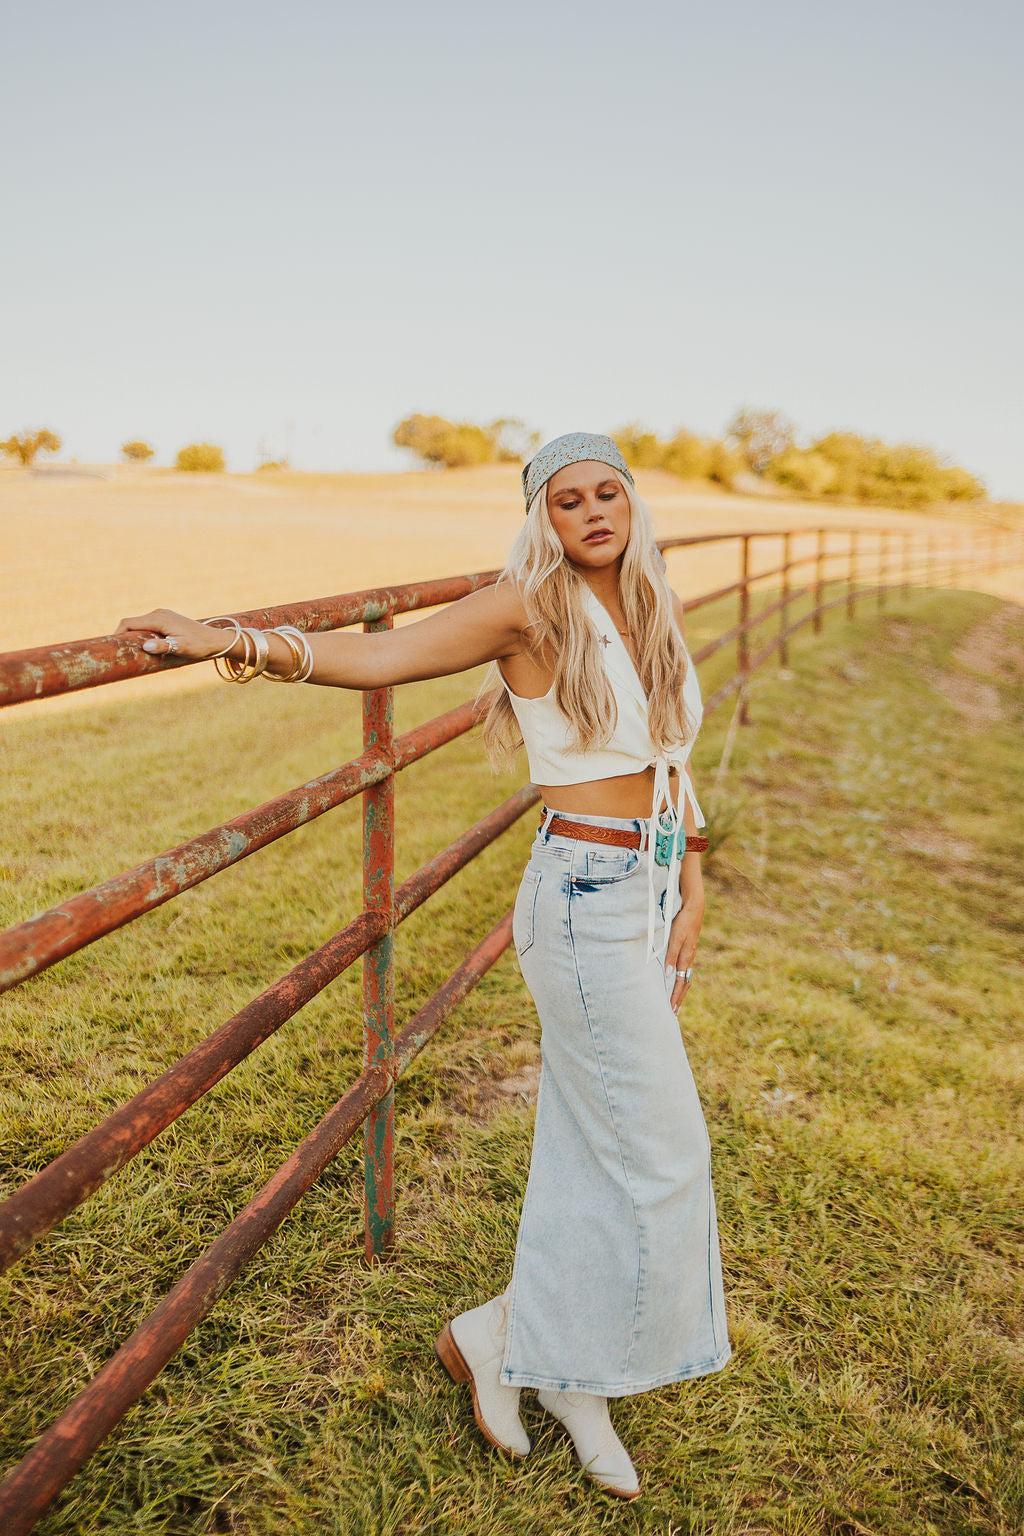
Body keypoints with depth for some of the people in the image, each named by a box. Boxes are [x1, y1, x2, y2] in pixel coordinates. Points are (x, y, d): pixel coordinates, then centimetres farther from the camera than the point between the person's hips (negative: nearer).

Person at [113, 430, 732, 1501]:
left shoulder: (656, 611, 10)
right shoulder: (528, 608, -10)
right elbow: (377, 657, -17)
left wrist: (689, 894, 11)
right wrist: (237, 640, -29)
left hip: (649, 893, 7)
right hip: (584, 899, -7)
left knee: (592, 1149, 16)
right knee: (660, 1153, 1)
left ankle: (567, 1375, 35)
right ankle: (491, 1335, 21)